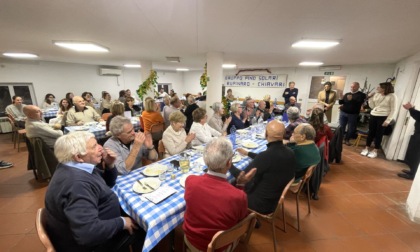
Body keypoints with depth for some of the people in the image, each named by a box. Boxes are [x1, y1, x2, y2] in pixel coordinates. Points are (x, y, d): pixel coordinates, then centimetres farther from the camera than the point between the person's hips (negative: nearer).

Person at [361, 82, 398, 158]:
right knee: (371, 132, 8)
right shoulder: (376, 95, 6)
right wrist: (370, 98, -1)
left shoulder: (392, 96, -7)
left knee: (379, 134, 3)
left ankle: (375, 151, 13)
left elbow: (394, 110, -8)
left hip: (383, 117, -4)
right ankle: (366, 148, 17)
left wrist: (388, 120, -14)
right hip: (373, 115, 4)